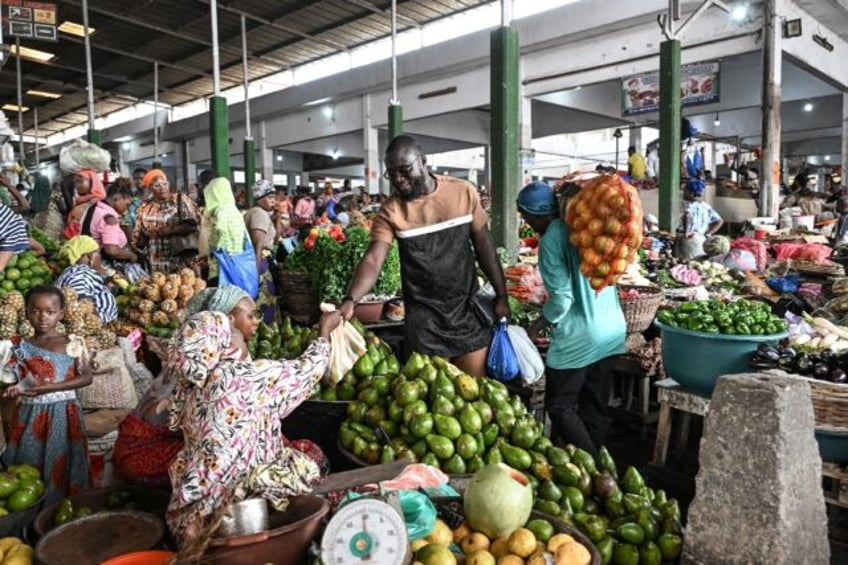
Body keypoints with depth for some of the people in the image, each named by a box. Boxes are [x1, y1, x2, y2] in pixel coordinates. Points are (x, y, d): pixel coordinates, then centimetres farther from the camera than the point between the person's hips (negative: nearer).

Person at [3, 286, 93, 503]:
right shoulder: (22, 349, 5)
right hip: (31, 414, 2)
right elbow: (17, 383, 4)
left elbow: (86, 377, -8)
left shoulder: (73, 344, -2)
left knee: (60, 464, 1)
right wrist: (13, 389, -19)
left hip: (63, 413, -2)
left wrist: (51, 386, -17)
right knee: (29, 463, 7)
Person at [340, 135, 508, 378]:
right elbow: (373, 260, -16)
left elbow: (484, 246, 3)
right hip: (424, 318, -1)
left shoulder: (464, 192, -3)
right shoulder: (390, 211, -7)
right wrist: (350, 300, -33)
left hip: (468, 310, 1)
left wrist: (501, 296, 3)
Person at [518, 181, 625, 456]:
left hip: (579, 336, -8)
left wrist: (536, 327, -2)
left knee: (559, 406, 6)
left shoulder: (551, 239, -15)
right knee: (595, 406, 16)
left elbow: (562, 297, -17)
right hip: (612, 328, 8)